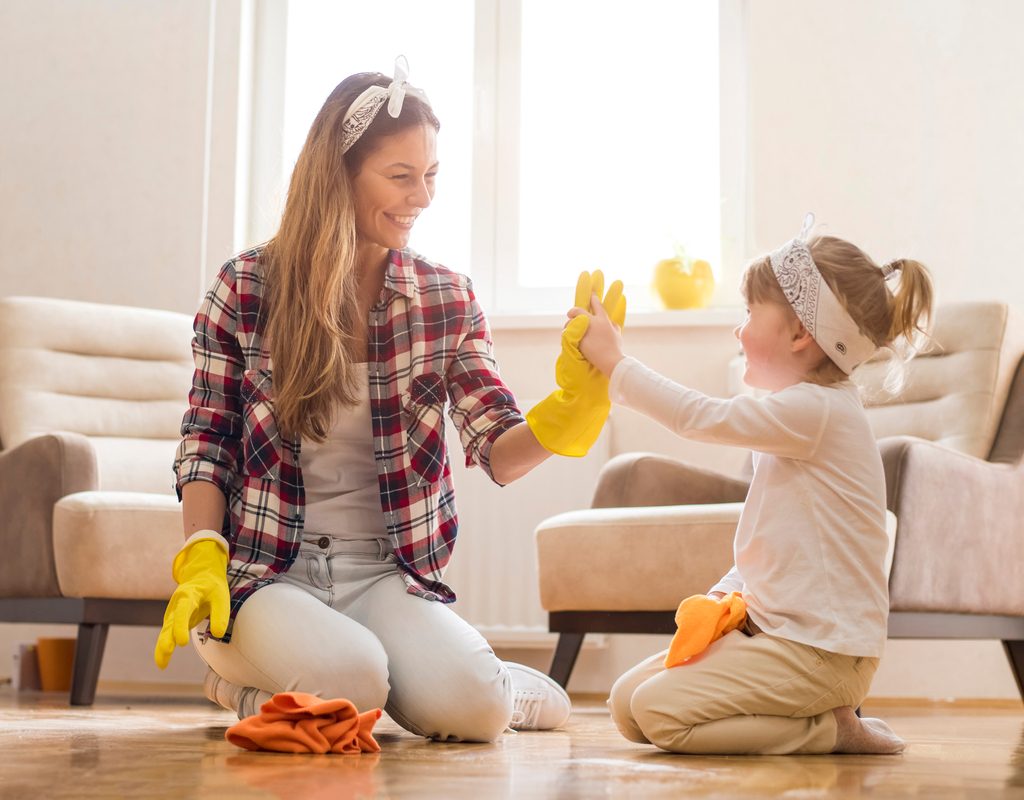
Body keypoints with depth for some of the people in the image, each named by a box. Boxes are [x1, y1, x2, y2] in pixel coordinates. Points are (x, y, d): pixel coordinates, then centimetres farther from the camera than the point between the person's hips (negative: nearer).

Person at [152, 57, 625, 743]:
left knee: (466, 705, -25)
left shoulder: (448, 300, 3)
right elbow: (205, 444, 3)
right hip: (263, 573, -2)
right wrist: (203, 561, -11)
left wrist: (573, 406, -24)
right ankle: (242, 671, 4)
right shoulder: (247, 287, -3)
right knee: (347, 681, -32)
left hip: (387, 574, 2)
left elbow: (501, 453, -3)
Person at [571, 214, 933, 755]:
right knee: (626, 701, 6)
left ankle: (832, 730, -6)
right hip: (777, 628, 10)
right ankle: (826, 713, 7)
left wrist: (615, 362, -11)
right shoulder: (808, 413, 15)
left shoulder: (816, 411, -17)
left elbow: (699, 417, -20)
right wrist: (727, 592, 4)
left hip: (821, 650, -10)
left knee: (659, 710, -19)